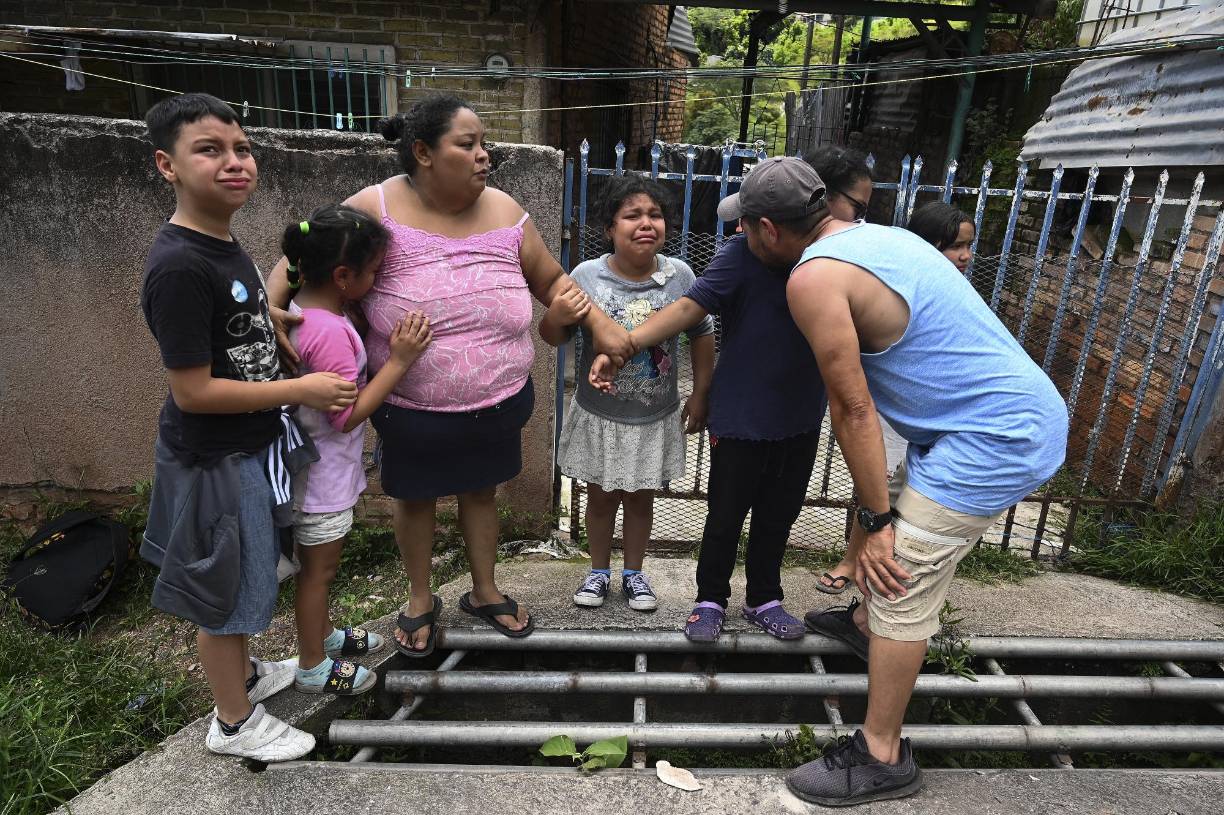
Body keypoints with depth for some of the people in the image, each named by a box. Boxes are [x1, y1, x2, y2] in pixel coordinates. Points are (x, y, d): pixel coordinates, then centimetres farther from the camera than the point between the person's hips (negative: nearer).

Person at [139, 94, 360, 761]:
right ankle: (234, 723, 31)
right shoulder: (178, 266, -25)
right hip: (214, 459, -9)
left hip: (247, 446, 9)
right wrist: (301, 391, -21)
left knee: (243, 577, 25)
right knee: (225, 592, 10)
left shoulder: (224, 244, 4)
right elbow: (192, 391, -25)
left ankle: (243, 675, 48)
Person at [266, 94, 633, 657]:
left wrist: (599, 324, -7)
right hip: (410, 411, -2)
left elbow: (551, 280, 3)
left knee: (481, 490, 20)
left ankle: (484, 591, 44)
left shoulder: (504, 211, -6)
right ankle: (420, 600, 44)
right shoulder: (376, 210, -16)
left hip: (496, 405, 3)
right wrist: (270, 308, -24)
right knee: (415, 497, 18)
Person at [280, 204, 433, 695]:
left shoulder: (303, 306, 0)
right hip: (324, 474, -9)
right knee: (319, 567, 10)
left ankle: (321, 634, 46)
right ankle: (313, 667, 30)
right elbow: (348, 415, -26)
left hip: (321, 467, 9)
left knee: (319, 562, 25)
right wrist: (399, 361, -26)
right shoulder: (330, 331, -29)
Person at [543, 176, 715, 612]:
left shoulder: (680, 274, -11)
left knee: (640, 496, 17)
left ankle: (634, 573, 39)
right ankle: (599, 571, 39)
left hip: (656, 416, 1)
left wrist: (700, 394, 5)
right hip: (599, 414, -1)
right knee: (602, 495, 16)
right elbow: (552, 338, -4)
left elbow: (701, 334, 3)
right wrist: (557, 318, -28)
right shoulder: (587, 276, -15)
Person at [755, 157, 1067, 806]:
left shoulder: (814, 277, -19)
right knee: (897, 533, 26)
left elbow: (853, 410, -18)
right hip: (1024, 411, 10)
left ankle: (882, 759, 13)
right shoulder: (877, 236, 9)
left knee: (899, 576, -3)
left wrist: (875, 520, -10)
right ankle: (864, 623, 51)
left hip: (994, 438, -10)